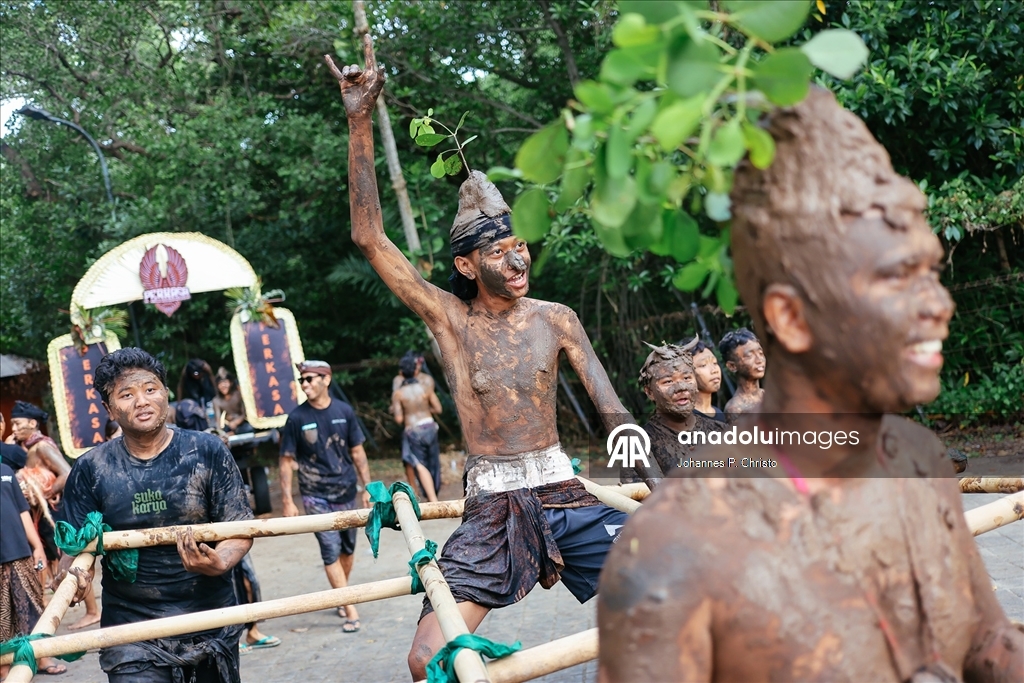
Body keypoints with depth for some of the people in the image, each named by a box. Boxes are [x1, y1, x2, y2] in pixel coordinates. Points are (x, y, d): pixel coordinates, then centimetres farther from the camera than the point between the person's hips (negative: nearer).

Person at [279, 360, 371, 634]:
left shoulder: (344, 411, 0)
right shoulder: (297, 418, -6)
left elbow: (357, 452, 7)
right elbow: (287, 461, -3)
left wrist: (367, 487, 3)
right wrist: (287, 501, -8)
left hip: (346, 493, 3)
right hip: (316, 497, -3)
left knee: (347, 549, 11)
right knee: (331, 552, -8)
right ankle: (351, 612, -5)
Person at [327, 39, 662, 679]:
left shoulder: (555, 319, 4)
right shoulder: (448, 317, 0)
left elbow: (613, 409, 4)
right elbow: (371, 238, -7)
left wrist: (659, 488, -4)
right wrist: (360, 123, -11)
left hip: (563, 493, 1)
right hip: (492, 507, -1)